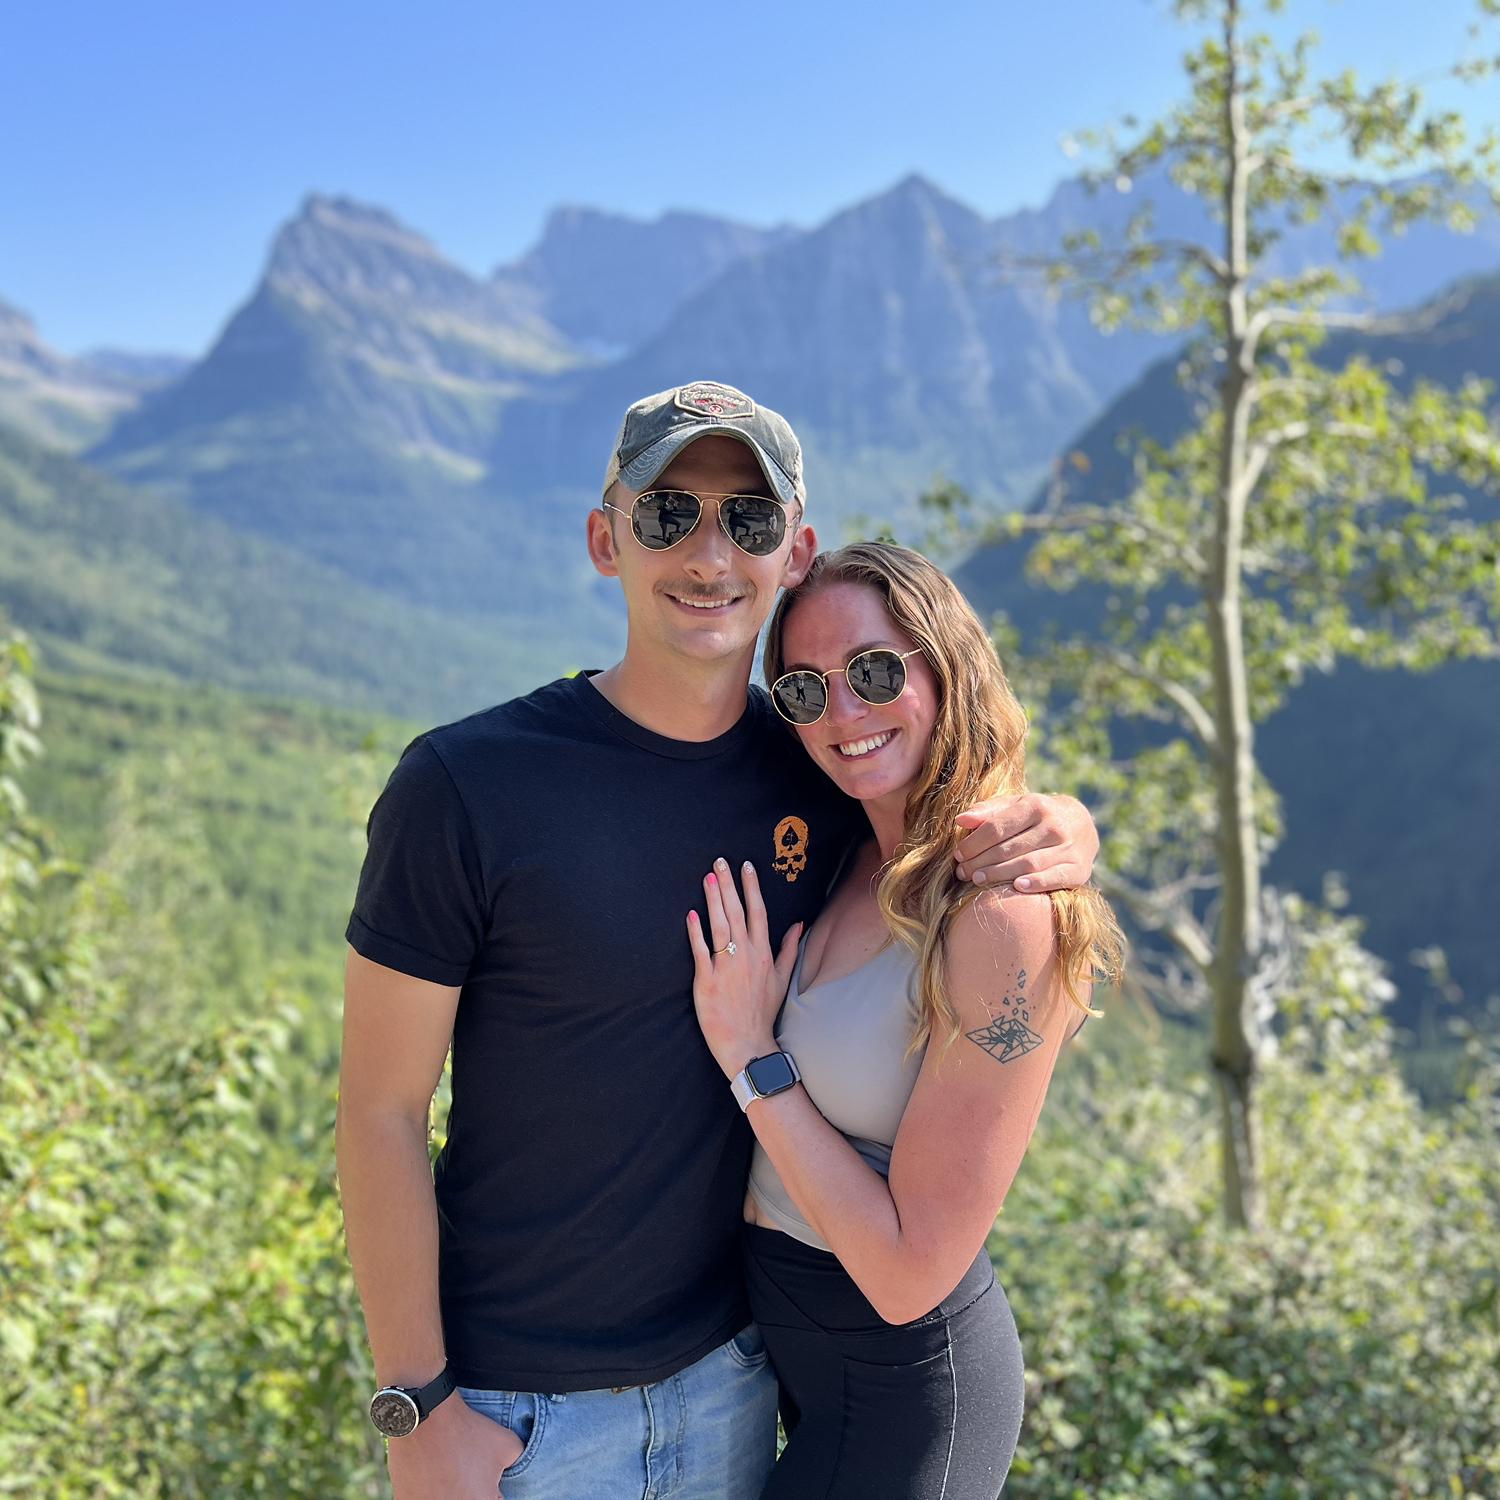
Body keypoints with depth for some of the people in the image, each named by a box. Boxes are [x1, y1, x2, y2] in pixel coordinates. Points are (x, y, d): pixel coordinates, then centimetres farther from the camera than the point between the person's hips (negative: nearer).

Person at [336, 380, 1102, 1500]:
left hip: (730, 1368, 4)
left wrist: (1060, 837, -14)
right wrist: (418, 1406, -12)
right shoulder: (464, 786, -17)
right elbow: (381, 1111, -13)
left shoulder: (824, 772, -6)